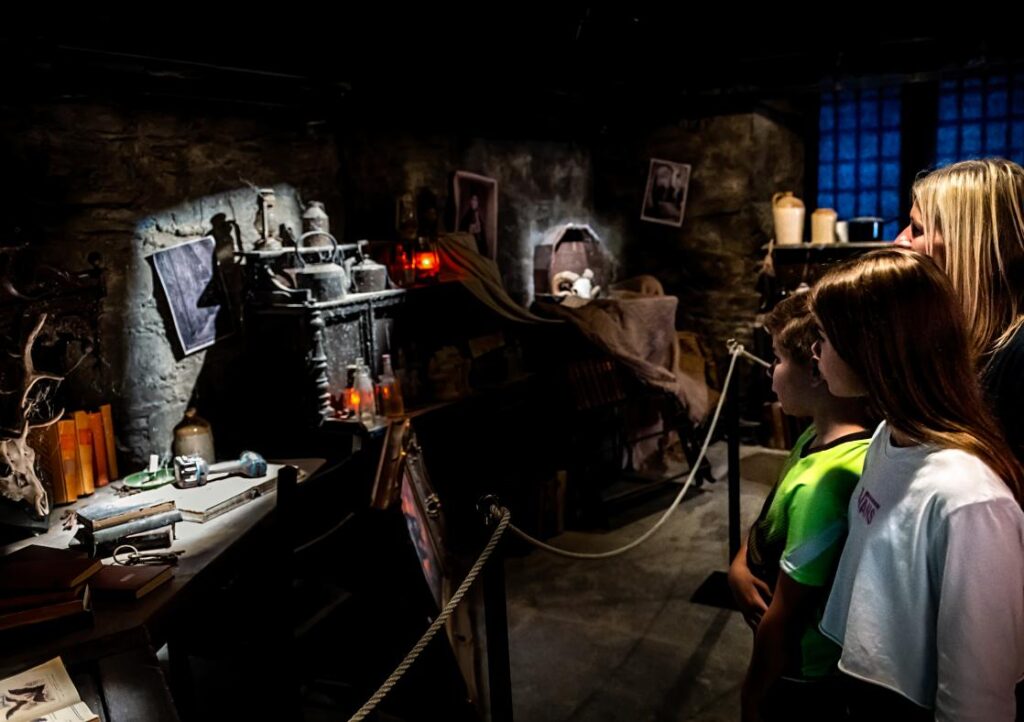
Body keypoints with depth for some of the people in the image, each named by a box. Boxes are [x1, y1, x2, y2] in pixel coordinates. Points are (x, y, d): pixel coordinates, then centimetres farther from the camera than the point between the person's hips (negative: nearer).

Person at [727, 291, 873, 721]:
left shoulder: (822, 481, -34)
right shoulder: (819, 436, -6)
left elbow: (782, 617, -25)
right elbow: (774, 516, 8)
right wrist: (739, 565, -10)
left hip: (802, 684, -7)